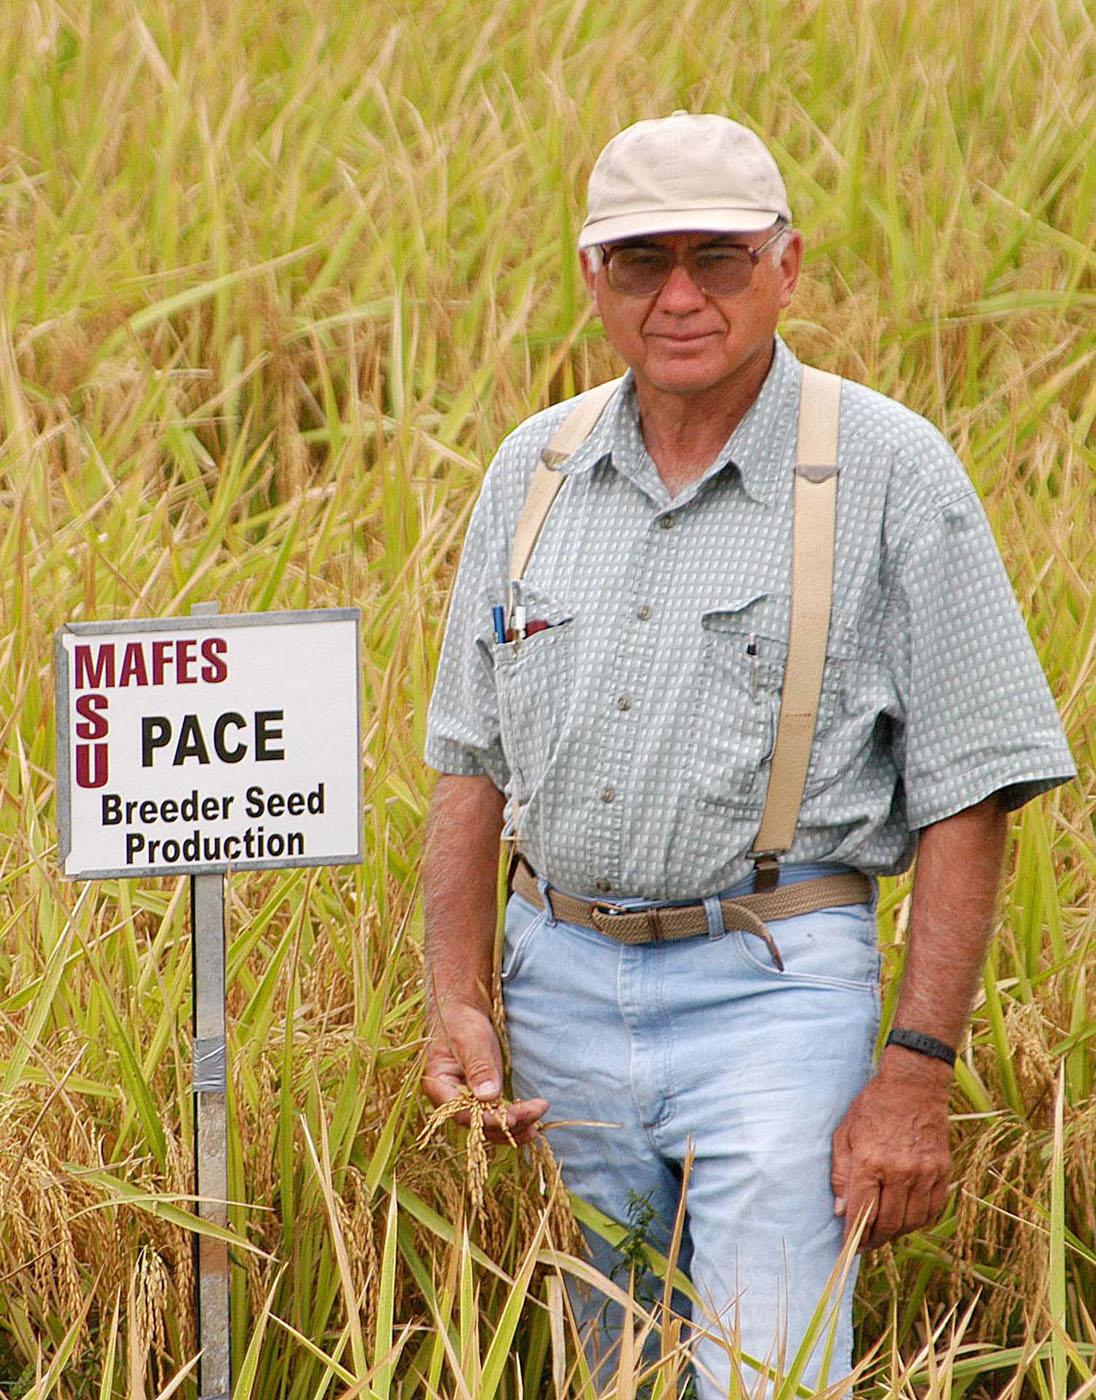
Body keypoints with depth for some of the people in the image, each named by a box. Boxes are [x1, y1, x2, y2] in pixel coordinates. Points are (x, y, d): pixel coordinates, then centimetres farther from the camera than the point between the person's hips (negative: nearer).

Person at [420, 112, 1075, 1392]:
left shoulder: (890, 472, -6)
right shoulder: (536, 467, 9)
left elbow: (967, 794, -7)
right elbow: (473, 759, 14)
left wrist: (916, 1072, -13)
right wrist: (456, 1001, 3)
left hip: (776, 987, -5)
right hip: (563, 984, 5)